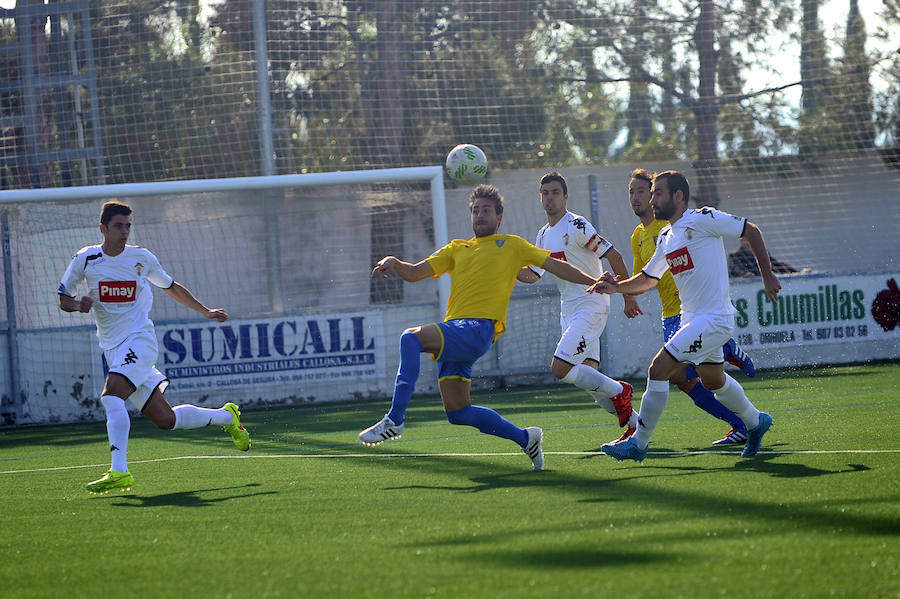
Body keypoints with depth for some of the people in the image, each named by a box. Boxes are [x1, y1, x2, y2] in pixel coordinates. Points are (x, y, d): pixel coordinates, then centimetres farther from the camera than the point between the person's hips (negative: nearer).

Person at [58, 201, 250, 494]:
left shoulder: (142, 258, 2)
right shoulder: (85, 259, 3)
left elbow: (171, 287, 20)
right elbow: (63, 300, 10)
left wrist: (206, 311, 21)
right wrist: (78, 304, -13)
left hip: (139, 340, -3)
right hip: (112, 347, 3)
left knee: (111, 395, -29)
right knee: (165, 420, 3)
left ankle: (119, 471, -34)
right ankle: (226, 417, 28)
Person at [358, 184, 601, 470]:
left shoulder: (511, 245, 16)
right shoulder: (457, 248, 26)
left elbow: (554, 265, 17)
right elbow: (415, 272, 19)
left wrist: (592, 282, 8)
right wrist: (394, 263, -2)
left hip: (478, 328, -6)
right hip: (453, 330, 7)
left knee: (412, 337, -28)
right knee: (457, 413, 2)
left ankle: (394, 420, -31)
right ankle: (525, 438, 18)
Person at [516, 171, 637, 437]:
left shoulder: (576, 226, -12)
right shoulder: (544, 235, 14)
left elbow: (613, 255, -13)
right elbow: (532, 275, 21)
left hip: (590, 306, -9)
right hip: (569, 312, 9)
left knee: (560, 368, -18)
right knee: (587, 375, 4)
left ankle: (618, 391, -2)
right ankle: (634, 422, 13)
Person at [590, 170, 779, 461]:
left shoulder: (703, 219, -13)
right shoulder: (665, 238, 12)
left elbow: (751, 230, -6)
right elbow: (647, 279, 19)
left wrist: (767, 275, -5)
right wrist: (617, 287, 0)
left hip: (713, 319, -9)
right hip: (692, 318, 9)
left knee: (658, 369, -14)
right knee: (713, 380, 23)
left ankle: (638, 443, -6)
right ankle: (756, 422, 46)